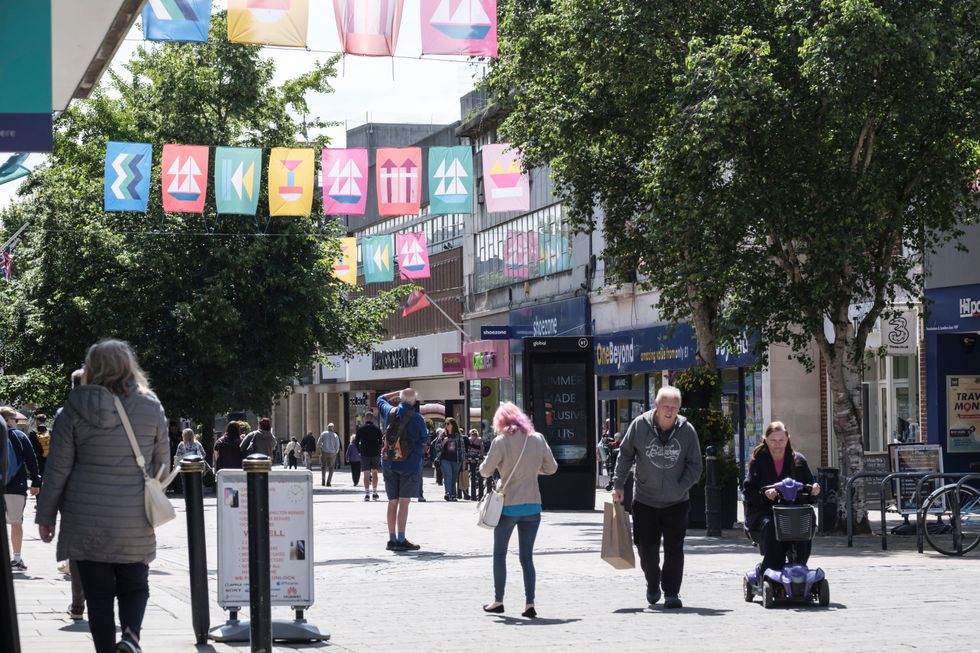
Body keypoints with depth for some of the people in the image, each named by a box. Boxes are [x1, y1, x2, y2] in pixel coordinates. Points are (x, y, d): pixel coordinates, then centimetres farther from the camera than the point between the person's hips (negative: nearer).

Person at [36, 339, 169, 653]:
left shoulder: (75, 410, -3)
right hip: (134, 524, 1)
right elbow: (162, 465, 6)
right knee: (135, 588, 13)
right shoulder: (151, 408, 0)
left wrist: (46, 515, 7)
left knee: (98, 595, 8)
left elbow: (57, 468, -2)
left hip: (86, 521, -1)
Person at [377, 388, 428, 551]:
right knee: (404, 501, -6)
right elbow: (424, 438, 3)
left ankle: (392, 539, 13)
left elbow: (381, 399, 24)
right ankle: (401, 540, -9)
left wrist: (398, 392, 25)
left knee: (392, 501, 10)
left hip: (389, 463, 5)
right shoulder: (416, 418, -10)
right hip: (410, 463, -5)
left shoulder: (390, 412, 3)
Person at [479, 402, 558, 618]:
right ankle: (529, 603, 0)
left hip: (508, 505, -3)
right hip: (533, 505, 3)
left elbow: (485, 471, -10)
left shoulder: (501, 441, -11)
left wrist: (484, 465, 12)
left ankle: (498, 601, 15)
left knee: (500, 554, 13)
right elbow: (551, 468, 7)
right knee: (527, 556, 8)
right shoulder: (538, 439, 1)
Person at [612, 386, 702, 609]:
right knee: (647, 548, 9)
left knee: (674, 549, -4)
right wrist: (618, 485, 2)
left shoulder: (687, 430, -6)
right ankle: (653, 585, 33)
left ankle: (671, 593, 3)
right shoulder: (640, 425, -6)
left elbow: (695, 465, 2)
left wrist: (681, 487, -12)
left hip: (676, 502, -1)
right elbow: (625, 455, 6)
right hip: (645, 501, 1)